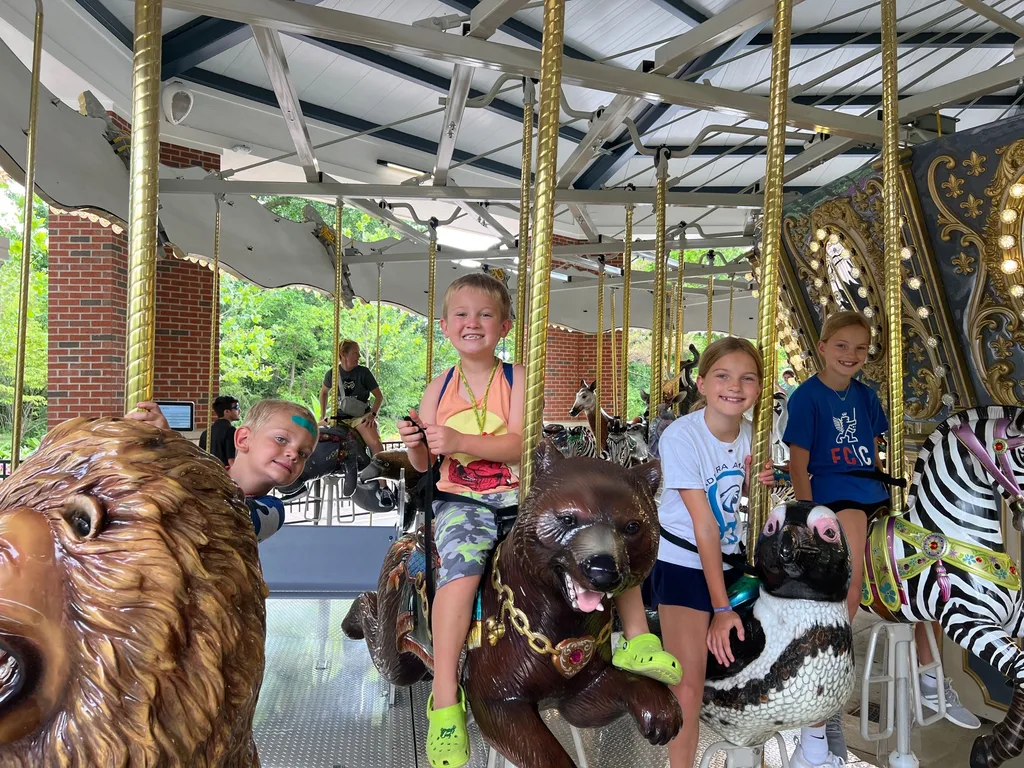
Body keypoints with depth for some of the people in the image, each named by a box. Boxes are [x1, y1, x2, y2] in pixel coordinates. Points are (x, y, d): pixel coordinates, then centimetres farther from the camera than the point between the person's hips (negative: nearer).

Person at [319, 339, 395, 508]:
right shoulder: (332, 374, 1)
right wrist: (323, 417, 13)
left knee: (375, 443, -29)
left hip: (361, 416, -3)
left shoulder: (364, 372, -6)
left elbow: (379, 395, -1)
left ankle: (383, 488, -26)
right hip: (340, 417, 3)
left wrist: (373, 414, -13)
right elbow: (324, 392, 19)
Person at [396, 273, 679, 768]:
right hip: (461, 499, -1)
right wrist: (414, 443, -13)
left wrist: (459, 441, -26)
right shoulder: (439, 389, 6)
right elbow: (423, 464, 11)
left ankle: (637, 639, -5)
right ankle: (445, 700, -26)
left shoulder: (517, 379, 0)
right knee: (463, 561, -32)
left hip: (521, 493, 1)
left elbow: (520, 445, -14)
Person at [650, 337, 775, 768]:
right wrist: (721, 607, -20)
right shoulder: (681, 437, -21)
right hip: (685, 566, -6)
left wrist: (757, 481, -11)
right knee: (688, 692, -9)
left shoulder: (750, 433, -3)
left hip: (730, 561, 6)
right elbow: (704, 526, -22)